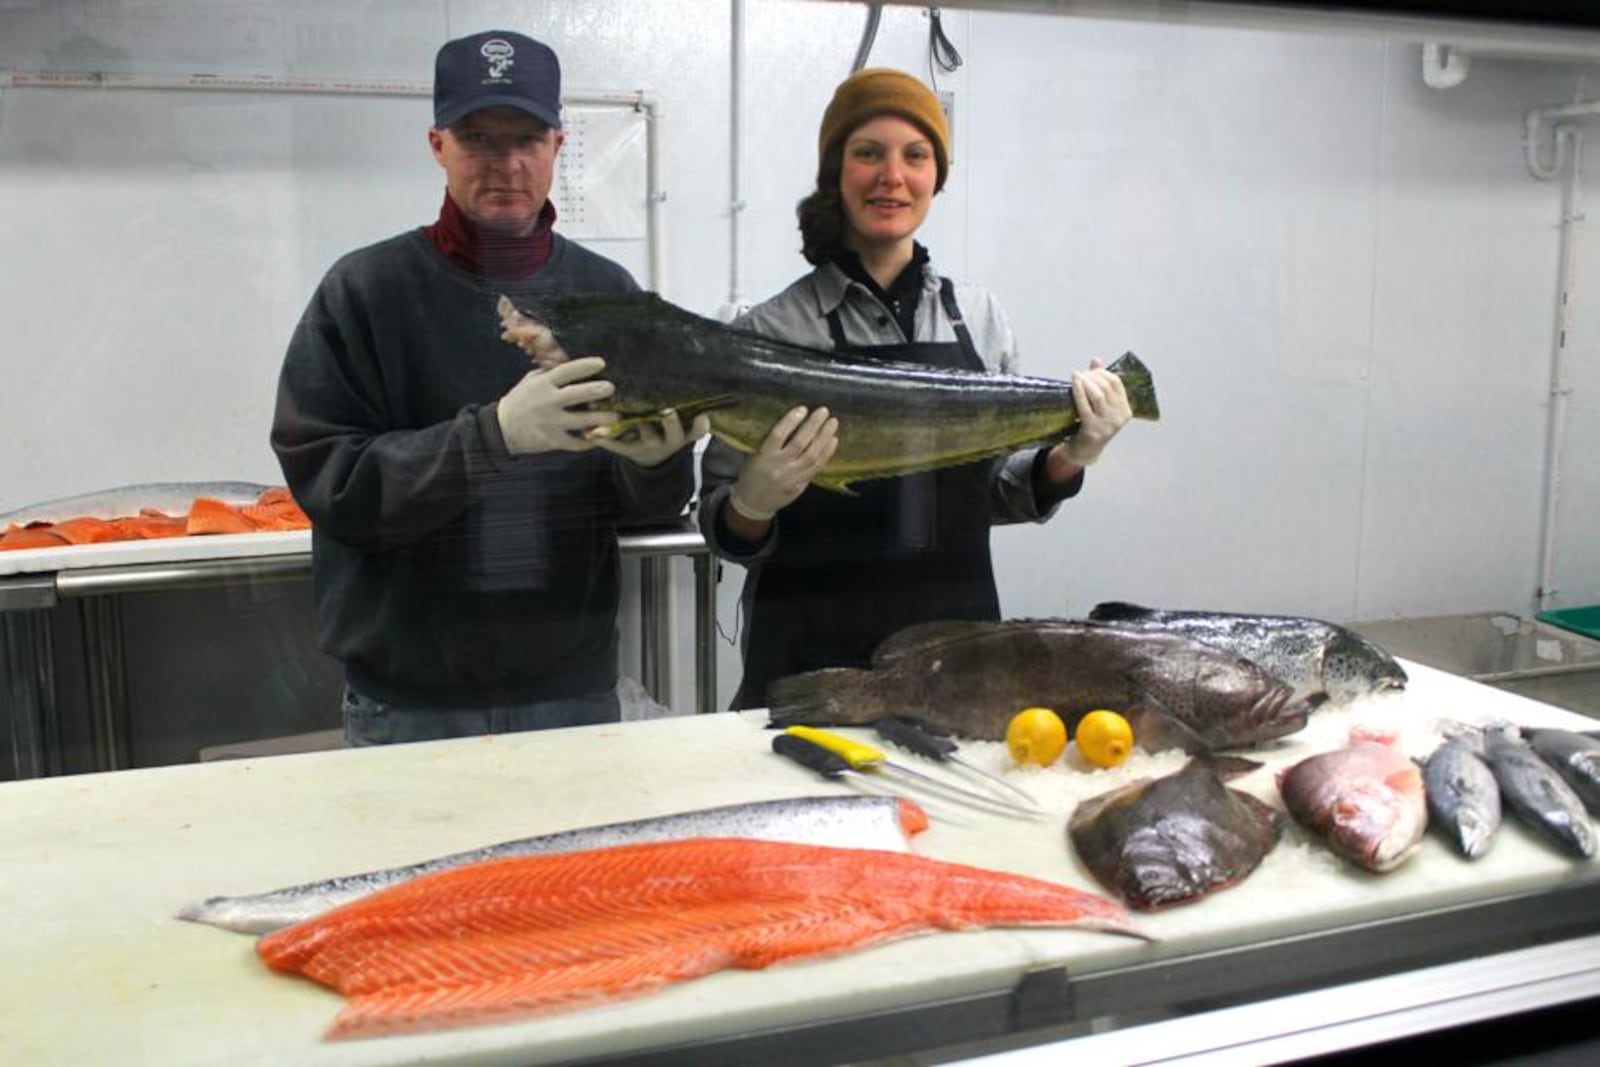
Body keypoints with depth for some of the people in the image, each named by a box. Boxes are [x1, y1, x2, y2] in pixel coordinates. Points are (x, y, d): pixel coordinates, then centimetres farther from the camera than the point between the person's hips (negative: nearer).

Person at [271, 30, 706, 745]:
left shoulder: (607, 291, 1)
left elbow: (651, 508, 3)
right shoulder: (366, 289, -6)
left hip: (575, 688, 2)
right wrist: (493, 434, -28)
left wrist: (655, 461, -21)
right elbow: (323, 477, -15)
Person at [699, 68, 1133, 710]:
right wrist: (753, 503, -26)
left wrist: (1066, 461, -8)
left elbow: (1001, 493, 11)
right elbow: (723, 529, -5)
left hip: (959, 639, 4)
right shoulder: (769, 331, -8)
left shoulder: (979, 317, 4)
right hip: (814, 652, -3)